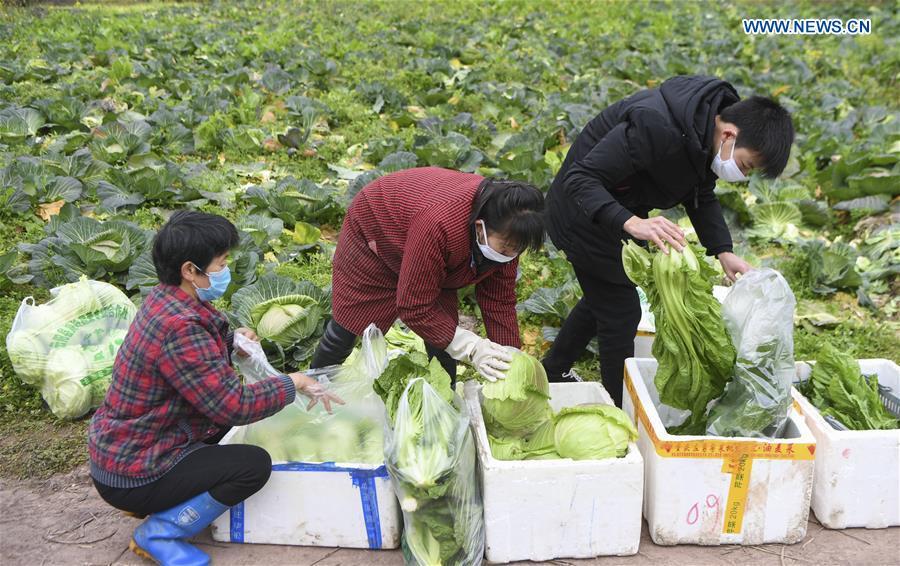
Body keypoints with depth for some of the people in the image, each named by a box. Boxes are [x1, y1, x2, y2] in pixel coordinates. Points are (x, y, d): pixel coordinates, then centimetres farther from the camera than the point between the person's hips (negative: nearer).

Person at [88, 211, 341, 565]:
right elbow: (234, 406, -27)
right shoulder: (179, 328, -29)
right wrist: (295, 383, -14)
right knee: (255, 465, -13)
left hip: (117, 449, 10)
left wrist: (232, 342, -2)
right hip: (132, 476, -10)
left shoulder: (163, 300, 0)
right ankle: (158, 534, -3)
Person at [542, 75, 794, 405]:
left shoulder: (705, 129, -9)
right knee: (621, 314, -4)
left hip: (620, 210, 10)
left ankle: (552, 373, 46)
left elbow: (701, 196, 5)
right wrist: (631, 223, -52)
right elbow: (580, 178, -37)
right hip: (586, 214, -9)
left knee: (604, 298, 25)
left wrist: (722, 251, -10)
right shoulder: (657, 127, -37)